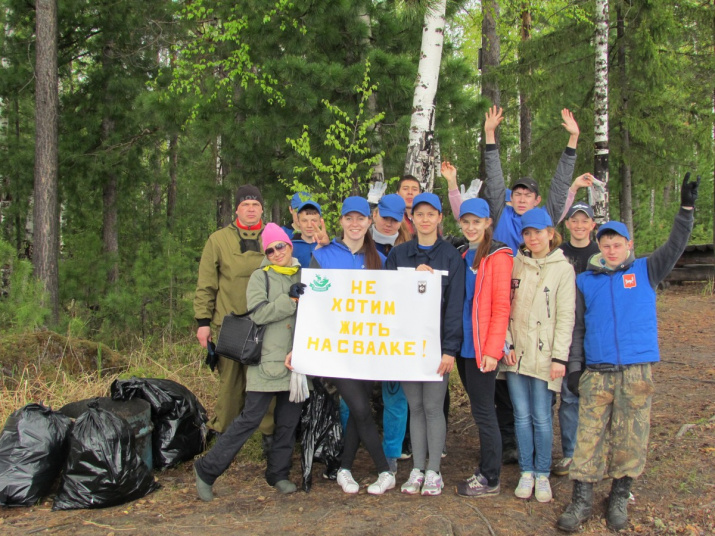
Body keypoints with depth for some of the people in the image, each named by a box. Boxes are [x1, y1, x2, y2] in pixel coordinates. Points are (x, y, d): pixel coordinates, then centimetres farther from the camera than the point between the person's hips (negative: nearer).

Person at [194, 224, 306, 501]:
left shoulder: (304, 277, 13)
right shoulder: (260, 277, 3)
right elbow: (258, 313, -12)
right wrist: (291, 300, -18)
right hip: (267, 360, -4)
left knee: (289, 420, 8)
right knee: (251, 418, -6)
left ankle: (279, 473, 23)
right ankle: (207, 469, 4)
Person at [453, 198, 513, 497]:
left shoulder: (498, 257, -8)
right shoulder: (464, 256, 14)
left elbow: (501, 306, -13)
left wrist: (492, 349, -18)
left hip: (482, 347, -7)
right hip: (463, 345, 7)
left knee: (483, 411, 0)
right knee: (479, 408, 14)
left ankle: (490, 480, 11)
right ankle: (485, 470, 25)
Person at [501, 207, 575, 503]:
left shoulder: (563, 269, -1)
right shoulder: (515, 264, 8)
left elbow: (565, 316, -5)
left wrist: (559, 357, -10)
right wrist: (506, 344, -2)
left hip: (543, 354, -3)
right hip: (515, 353, 3)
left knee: (541, 417, 1)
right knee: (521, 415, 7)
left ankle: (542, 474, 15)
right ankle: (526, 472, 19)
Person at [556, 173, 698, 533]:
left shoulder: (645, 271, 10)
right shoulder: (585, 281, 11)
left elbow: (674, 248, -2)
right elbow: (577, 328, 11)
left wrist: (686, 208, -11)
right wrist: (574, 367, 6)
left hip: (637, 371, 0)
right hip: (596, 371, 1)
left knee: (630, 436, 4)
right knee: (589, 434, -2)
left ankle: (619, 497, 17)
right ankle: (582, 499, 4)